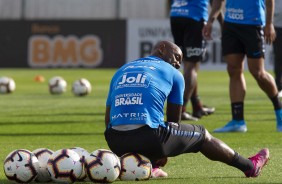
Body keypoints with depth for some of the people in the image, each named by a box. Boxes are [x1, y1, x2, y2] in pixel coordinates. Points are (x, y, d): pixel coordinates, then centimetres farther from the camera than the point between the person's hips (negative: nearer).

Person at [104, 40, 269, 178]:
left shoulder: (120, 71, 24)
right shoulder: (173, 74, 14)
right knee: (202, 135, 22)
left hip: (115, 142, 4)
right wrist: (163, 154, 32)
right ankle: (250, 166, 34)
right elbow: (173, 121, 20)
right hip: (148, 137, -4)